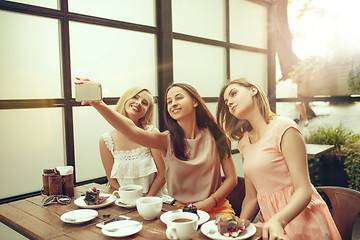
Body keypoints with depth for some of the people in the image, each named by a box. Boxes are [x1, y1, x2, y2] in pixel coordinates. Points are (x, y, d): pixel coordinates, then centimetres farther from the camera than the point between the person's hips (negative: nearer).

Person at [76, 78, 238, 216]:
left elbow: (232, 178, 1)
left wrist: (206, 204, -13)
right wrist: (97, 104, -38)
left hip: (215, 207, 1)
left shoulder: (214, 136, -2)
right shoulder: (167, 140, -5)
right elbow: (131, 130, -23)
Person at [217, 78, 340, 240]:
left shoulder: (284, 128, -11)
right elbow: (251, 197, 11)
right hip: (273, 225, 5)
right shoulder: (244, 142, 8)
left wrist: (278, 221, -31)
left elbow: (304, 191, -16)